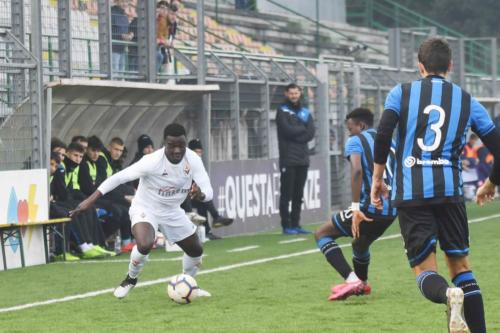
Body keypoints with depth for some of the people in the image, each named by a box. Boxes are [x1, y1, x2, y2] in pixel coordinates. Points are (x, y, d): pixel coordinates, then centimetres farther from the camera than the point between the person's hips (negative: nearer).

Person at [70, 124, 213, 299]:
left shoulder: (193, 160, -19)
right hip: (145, 209, -5)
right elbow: (119, 177, -27)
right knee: (145, 245, -33)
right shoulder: (152, 161, -32)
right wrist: (90, 200, -30)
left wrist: (200, 194, -46)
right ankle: (130, 280, -2)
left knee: (196, 250, 12)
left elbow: (208, 192, -20)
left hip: (172, 211, 5)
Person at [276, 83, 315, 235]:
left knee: (298, 195, 7)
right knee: (286, 194, -4)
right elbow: (288, 130, -14)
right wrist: (302, 128, -3)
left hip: (303, 159, 5)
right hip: (288, 159, -5)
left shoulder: (305, 112, 15)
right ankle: (286, 226, -3)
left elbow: (310, 133, 2)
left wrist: (295, 135, -11)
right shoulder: (282, 111, 1)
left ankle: (295, 225, 12)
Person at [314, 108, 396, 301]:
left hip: (370, 207, -7)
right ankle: (362, 284, 57)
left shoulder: (355, 141, -1)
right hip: (392, 211, 7)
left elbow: (357, 171, -20)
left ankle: (351, 279, -13)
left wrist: (356, 208, -24)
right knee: (360, 244, 35)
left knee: (322, 234, 5)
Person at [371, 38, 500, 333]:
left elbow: (382, 137, -5)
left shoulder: (401, 93, 7)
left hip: (409, 192, -1)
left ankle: (449, 295, -34)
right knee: (460, 265, 13)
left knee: (425, 271, 0)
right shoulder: (468, 101, 11)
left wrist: (377, 179, 7)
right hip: (450, 191, 1)